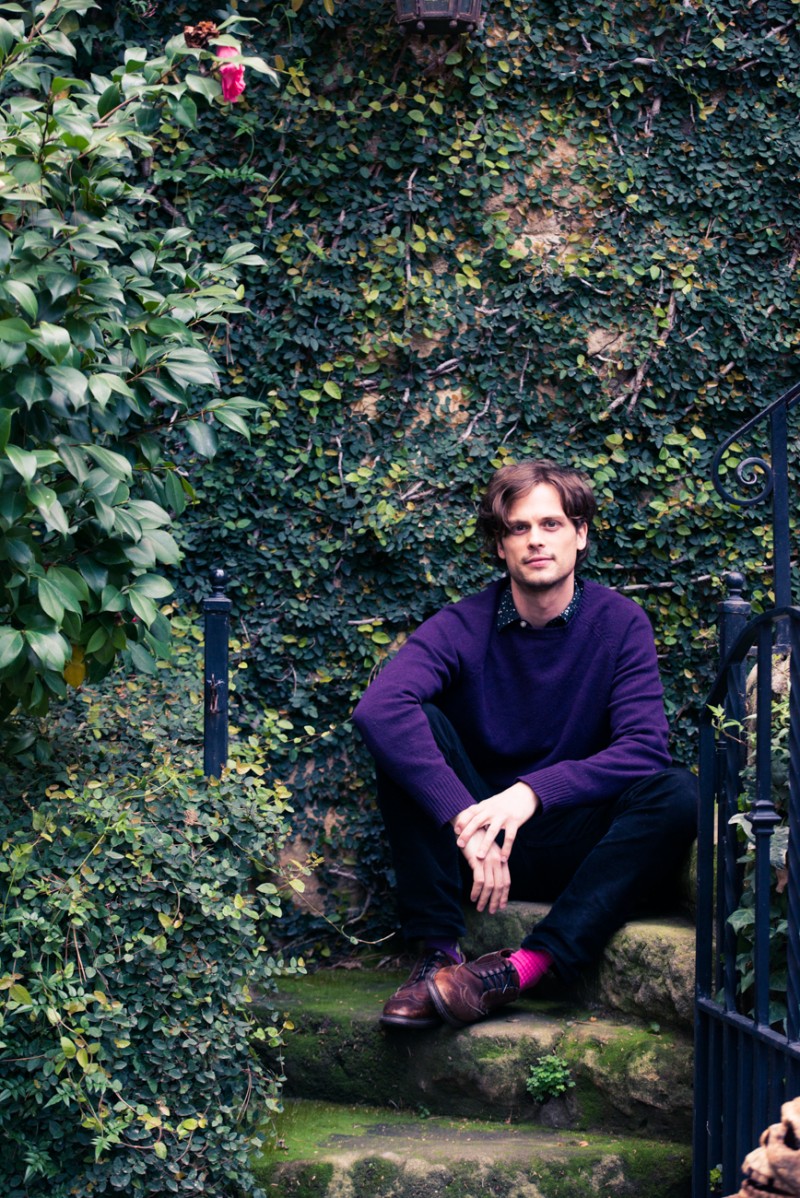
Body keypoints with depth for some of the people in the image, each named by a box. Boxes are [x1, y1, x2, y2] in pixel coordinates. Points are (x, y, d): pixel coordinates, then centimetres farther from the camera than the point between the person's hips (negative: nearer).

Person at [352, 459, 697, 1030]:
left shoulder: (619, 623, -3)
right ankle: (439, 953, -27)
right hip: (474, 844, 0)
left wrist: (532, 791, -30)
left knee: (678, 794, -27)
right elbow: (378, 708, -26)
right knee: (412, 728, -22)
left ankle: (524, 966, -36)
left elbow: (646, 748, -16)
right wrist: (465, 820, -38)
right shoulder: (463, 627, -7)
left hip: (577, 845, 0)